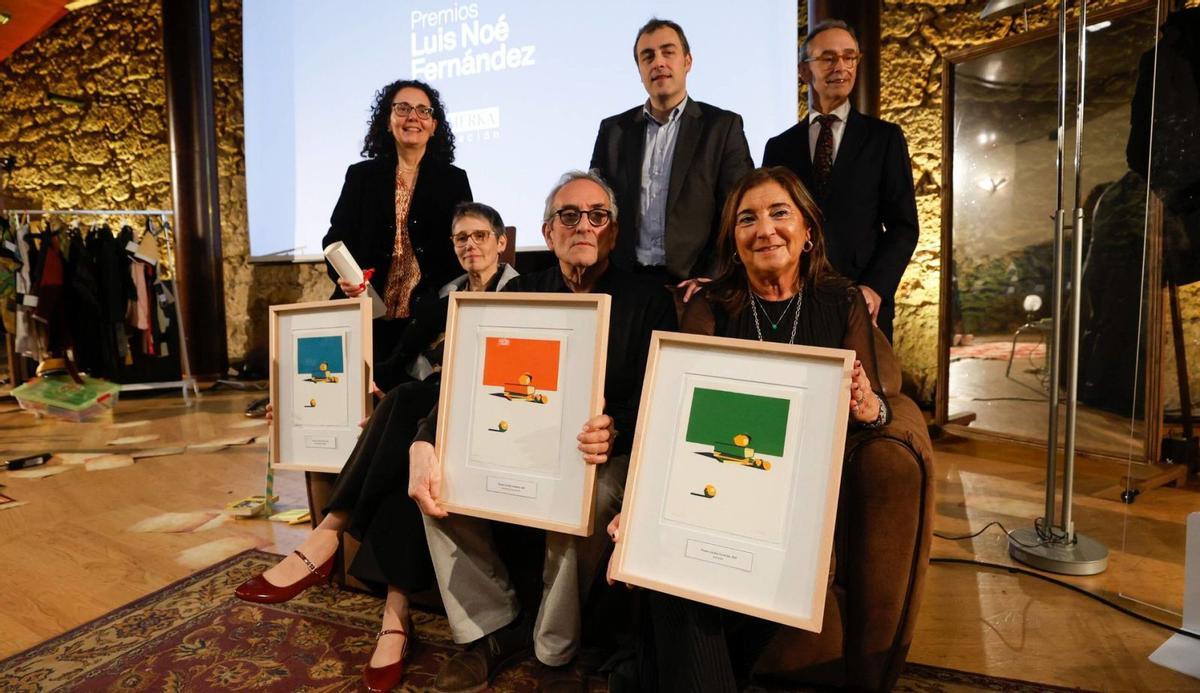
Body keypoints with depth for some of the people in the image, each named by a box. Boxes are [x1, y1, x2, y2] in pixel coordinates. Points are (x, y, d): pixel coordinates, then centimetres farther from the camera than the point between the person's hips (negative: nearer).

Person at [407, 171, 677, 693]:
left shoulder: (647, 301, -3)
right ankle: (494, 627, 3)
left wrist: (617, 432, -35)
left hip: (607, 452, -3)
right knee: (440, 481, -17)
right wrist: (424, 444, -19)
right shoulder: (521, 293, 7)